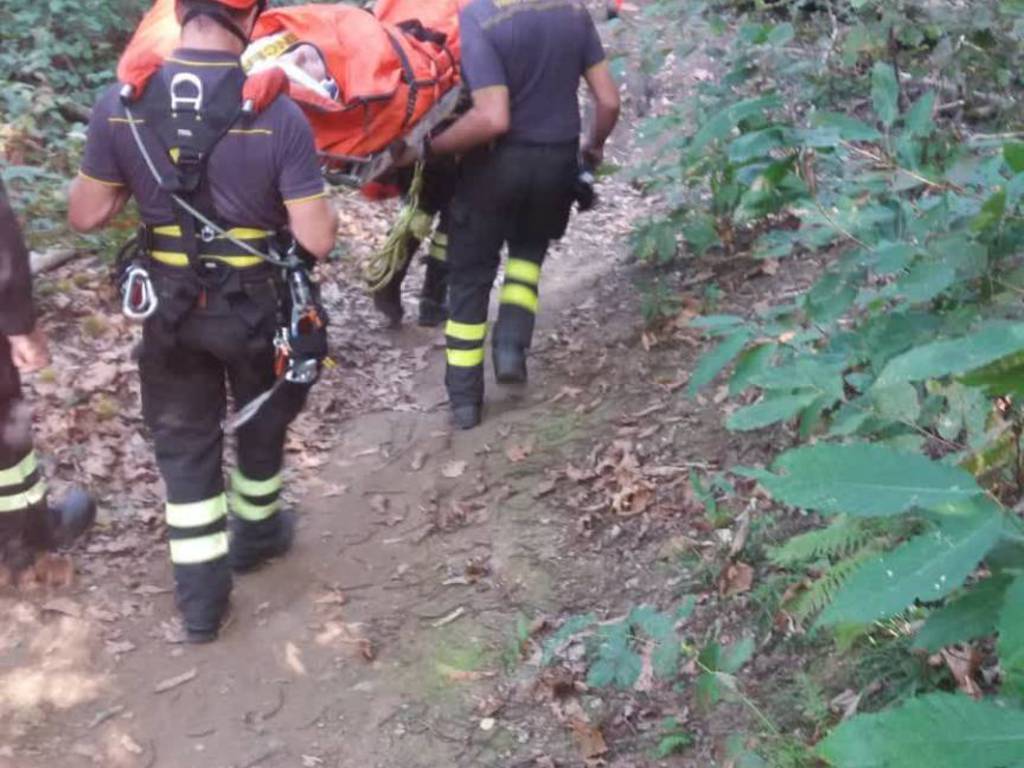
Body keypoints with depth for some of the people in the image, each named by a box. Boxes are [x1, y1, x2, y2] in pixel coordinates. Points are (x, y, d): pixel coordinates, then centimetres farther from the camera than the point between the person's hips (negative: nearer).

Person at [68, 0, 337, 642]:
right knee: (261, 424, 25)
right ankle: (256, 535, 46)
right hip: (257, 305, -1)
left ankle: (201, 598, 19)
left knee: (184, 443, 15)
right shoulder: (278, 115, -22)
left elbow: (86, 216, -4)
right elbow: (318, 240, -19)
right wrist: (321, 202, 2)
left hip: (170, 306, 2)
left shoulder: (120, 107, -13)